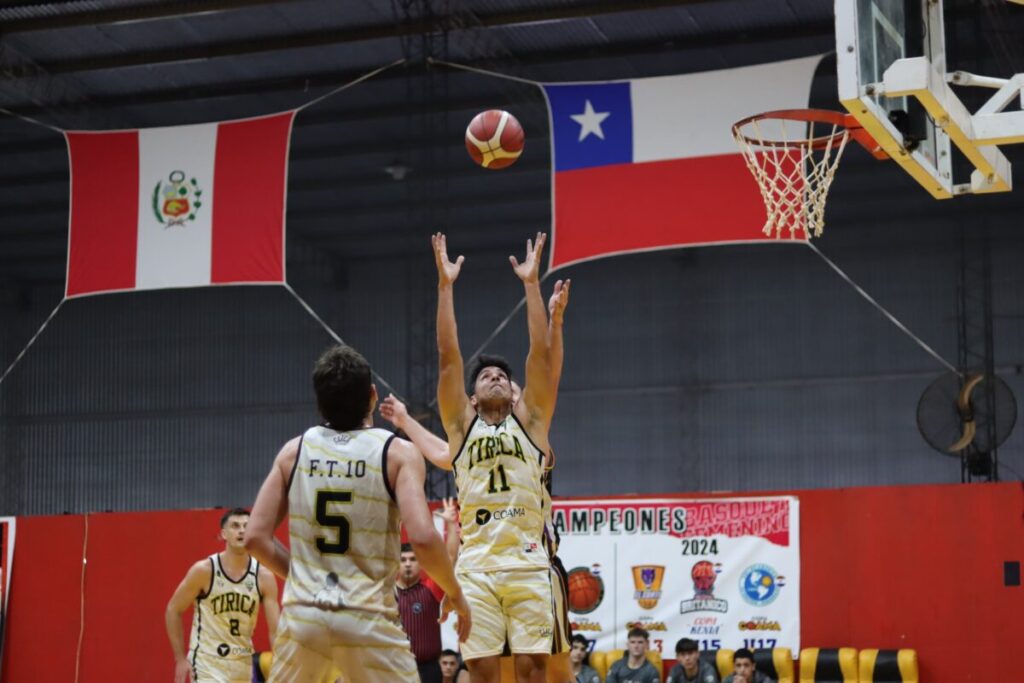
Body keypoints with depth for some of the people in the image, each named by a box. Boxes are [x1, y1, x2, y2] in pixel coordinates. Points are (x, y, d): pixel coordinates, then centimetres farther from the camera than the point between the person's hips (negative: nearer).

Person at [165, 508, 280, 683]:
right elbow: (173, 610, -3)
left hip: (242, 664, 5)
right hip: (207, 662, -4)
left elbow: (275, 628, -6)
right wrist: (180, 659, -6)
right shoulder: (203, 570, -12)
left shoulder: (264, 577, -5)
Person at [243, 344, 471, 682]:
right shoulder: (398, 453, -5)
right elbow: (422, 538, -17)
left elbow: (255, 537, 3)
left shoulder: (294, 451, 5)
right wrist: (455, 593, 0)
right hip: (368, 618, -3)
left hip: (303, 613, 3)